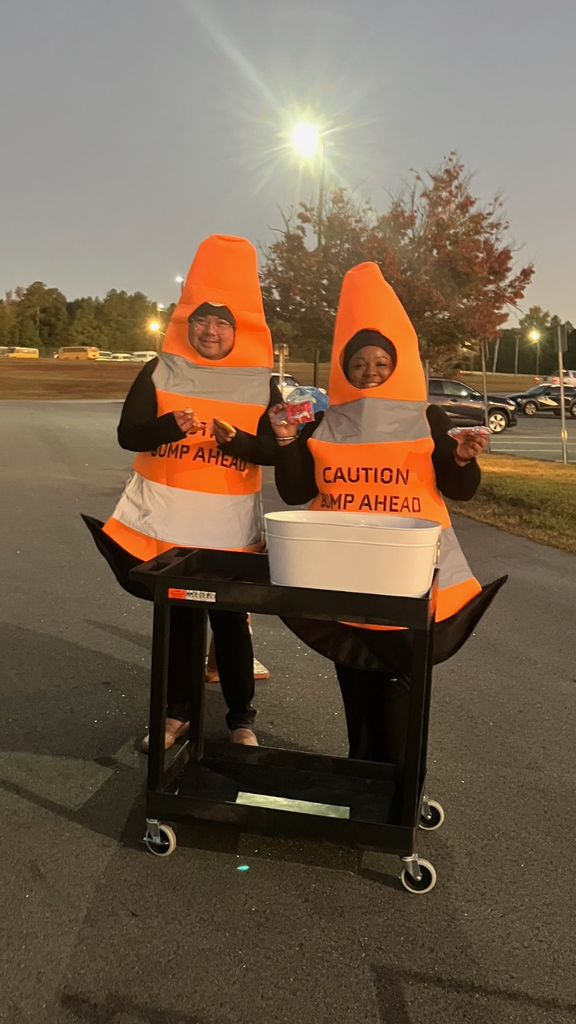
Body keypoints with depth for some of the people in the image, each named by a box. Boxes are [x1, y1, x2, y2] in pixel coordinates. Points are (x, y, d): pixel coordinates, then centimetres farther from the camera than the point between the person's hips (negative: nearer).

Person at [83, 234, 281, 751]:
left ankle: (242, 719, 21)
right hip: (164, 523, 1)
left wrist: (234, 437, -26)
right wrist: (171, 425, -28)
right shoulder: (160, 372, 0)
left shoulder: (260, 383, -1)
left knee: (232, 622, 5)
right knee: (175, 619, 12)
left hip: (231, 529, -1)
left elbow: (275, 450, -6)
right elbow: (128, 434, -8)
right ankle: (177, 712, 29)